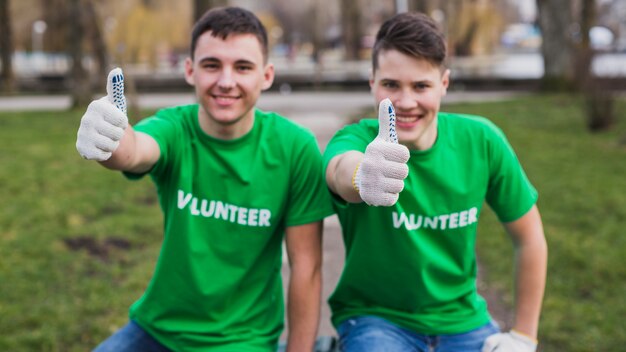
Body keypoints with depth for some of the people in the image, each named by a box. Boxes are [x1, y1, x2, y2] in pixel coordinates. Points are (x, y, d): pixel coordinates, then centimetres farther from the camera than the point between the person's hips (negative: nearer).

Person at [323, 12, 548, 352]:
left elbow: (529, 238, 3)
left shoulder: (481, 141, -8)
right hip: (375, 318, -3)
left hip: (461, 319, 3)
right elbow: (341, 169, -42)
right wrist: (361, 177, -65)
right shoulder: (355, 139, -16)